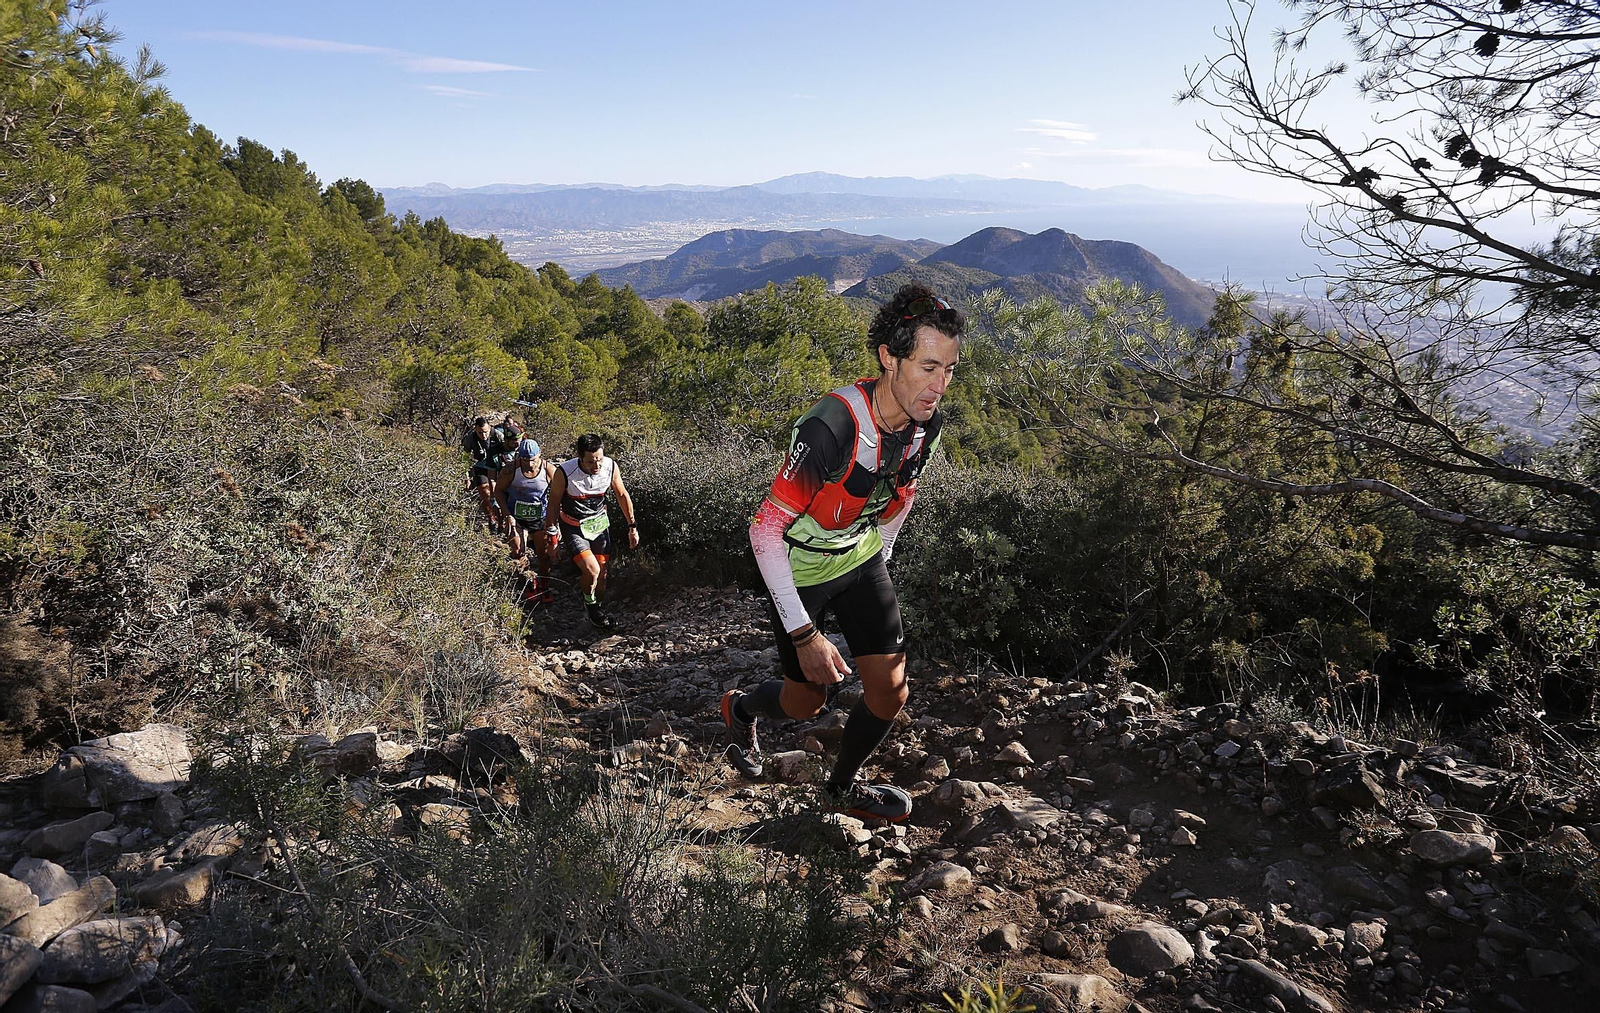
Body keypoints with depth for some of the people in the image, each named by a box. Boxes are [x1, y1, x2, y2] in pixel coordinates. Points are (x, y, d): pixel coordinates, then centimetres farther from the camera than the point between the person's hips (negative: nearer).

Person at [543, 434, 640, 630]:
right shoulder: (564, 472, -28)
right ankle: (590, 605, 11)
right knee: (591, 570, -19)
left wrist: (632, 526, 3)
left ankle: (597, 609, 34)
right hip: (573, 527, -3)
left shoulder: (611, 467, -18)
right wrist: (552, 536, -7)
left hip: (599, 523, 3)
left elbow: (622, 495, -1)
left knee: (601, 574, 7)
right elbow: (554, 504, -13)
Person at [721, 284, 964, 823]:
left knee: (890, 692, 3)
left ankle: (844, 787, 31)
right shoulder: (831, 428, -36)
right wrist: (804, 633, -28)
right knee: (806, 703, 10)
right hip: (800, 568, -5)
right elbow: (765, 529, -29)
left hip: (862, 559, 5)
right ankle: (741, 708, 45)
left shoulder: (928, 423, -14)